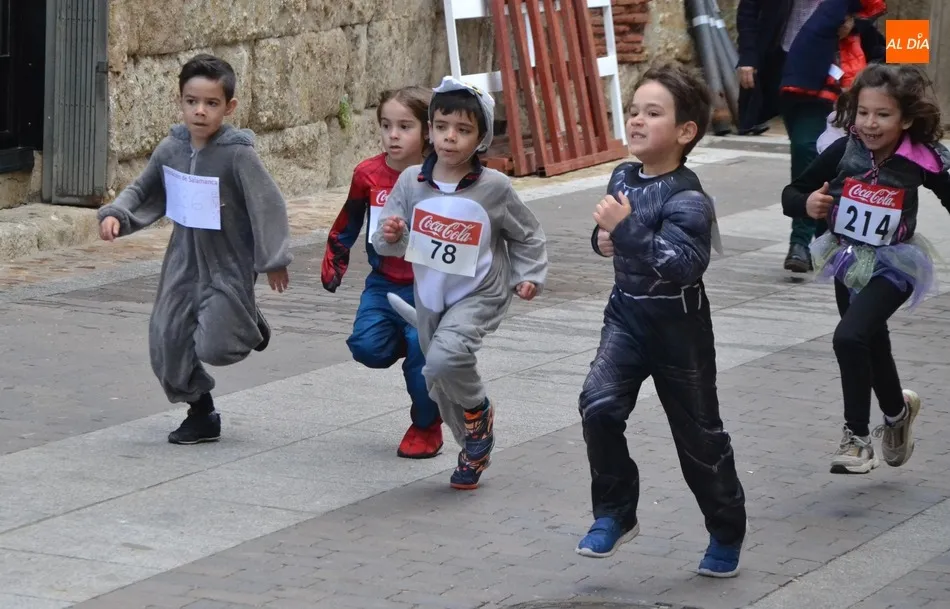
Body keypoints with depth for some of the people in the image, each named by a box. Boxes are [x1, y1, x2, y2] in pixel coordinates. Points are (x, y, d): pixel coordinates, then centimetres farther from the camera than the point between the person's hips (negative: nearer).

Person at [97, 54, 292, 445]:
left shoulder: (237, 155, -19)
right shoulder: (170, 149, -3)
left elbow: (268, 206, -14)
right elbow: (143, 192, 11)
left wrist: (273, 260, -11)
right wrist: (116, 214, -6)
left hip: (228, 266, -5)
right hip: (184, 262, 5)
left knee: (214, 347, -11)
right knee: (167, 342, 4)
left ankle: (250, 326, 24)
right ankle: (201, 413, 24)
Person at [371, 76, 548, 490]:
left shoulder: (493, 187, -13)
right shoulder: (412, 182, -7)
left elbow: (528, 235, 3)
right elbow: (388, 244, 1)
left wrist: (530, 276, -3)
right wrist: (390, 235, -20)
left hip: (478, 296, -4)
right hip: (429, 296, 4)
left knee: (445, 358, -29)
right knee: (441, 388, 14)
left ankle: (478, 411, 1)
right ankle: (474, 449, 38)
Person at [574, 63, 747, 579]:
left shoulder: (688, 199, -22)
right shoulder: (623, 179, 0)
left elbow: (684, 264, -35)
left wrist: (628, 230, -39)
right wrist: (604, 238, -4)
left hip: (679, 329, -5)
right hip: (627, 314, 5)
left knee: (698, 435, 9)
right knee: (599, 405, -17)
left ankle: (727, 532, 30)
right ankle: (615, 514, -1)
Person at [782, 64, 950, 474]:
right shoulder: (844, 152, -14)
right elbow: (790, 194, -6)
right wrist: (805, 204, -27)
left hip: (892, 268, -4)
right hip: (849, 263, 4)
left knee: (849, 337, -24)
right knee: (873, 348, 22)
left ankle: (856, 436, -9)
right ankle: (898, 410, 52)